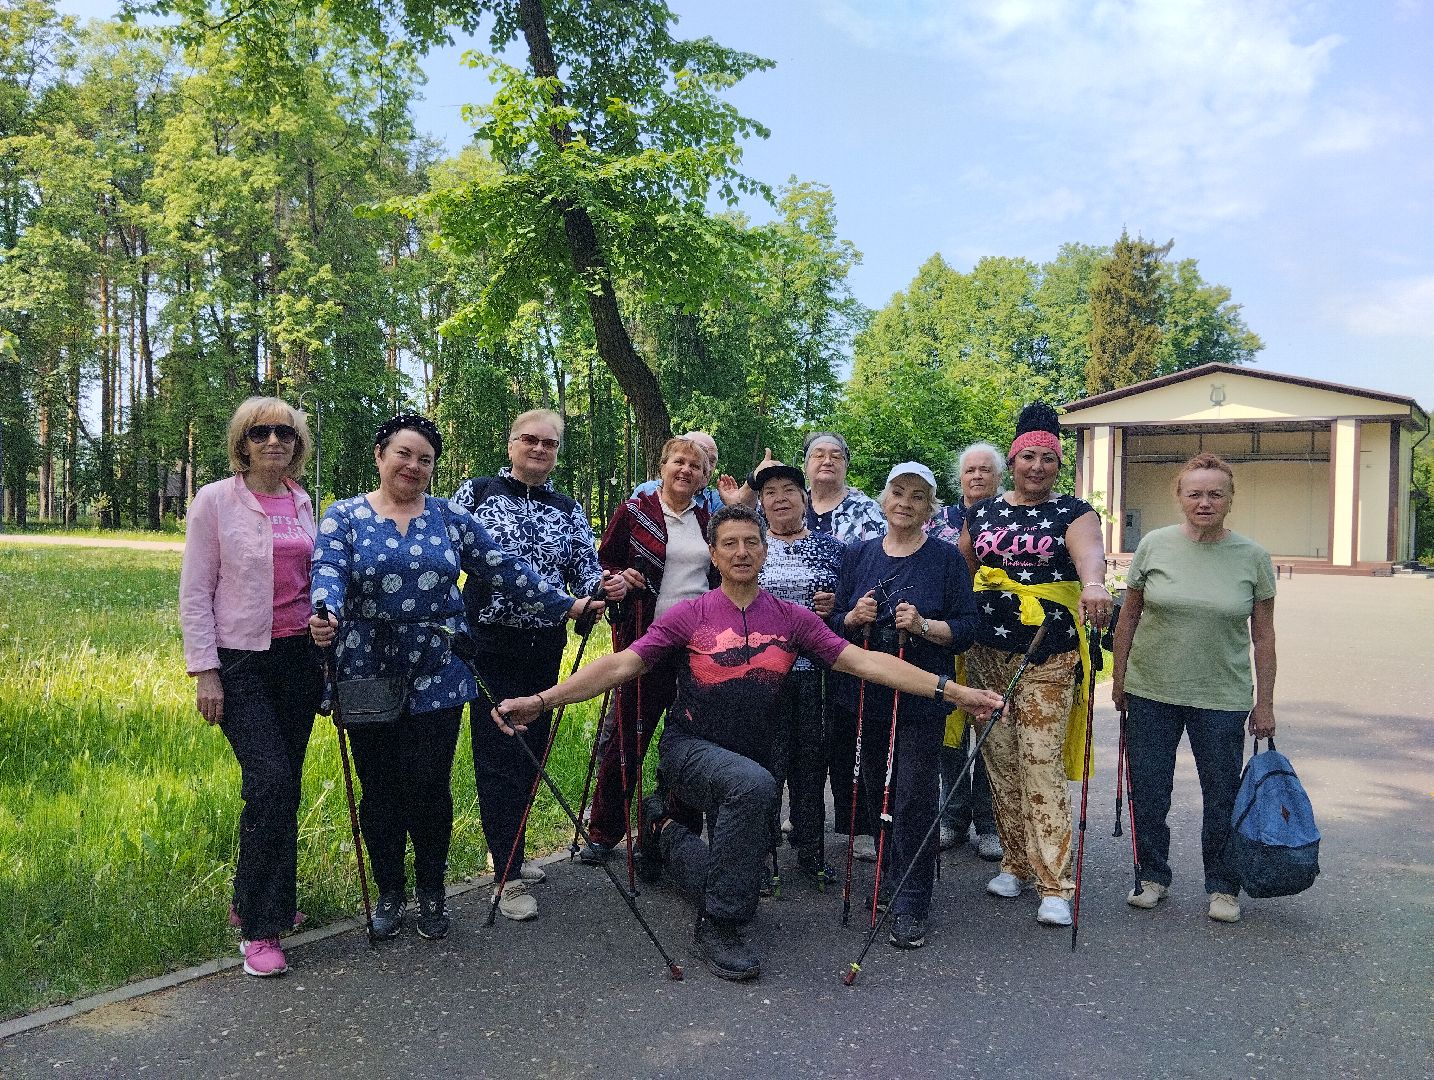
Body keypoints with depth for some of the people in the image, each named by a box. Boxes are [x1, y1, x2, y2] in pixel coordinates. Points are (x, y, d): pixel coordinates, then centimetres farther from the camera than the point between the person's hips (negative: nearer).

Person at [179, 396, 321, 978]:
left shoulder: (303, 503, 10)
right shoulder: (215, 501, -4)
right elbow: (194, 593, -5)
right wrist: (205, 671, -10)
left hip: (299, 657, 5)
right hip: (241, 661, -5)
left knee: (285, 785, 8)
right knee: (270, 781, -15)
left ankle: (257, 900, 27)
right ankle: (259, 927, -3)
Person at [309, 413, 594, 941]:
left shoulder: (451, 517, 6)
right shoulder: (344, 516, 3)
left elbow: (505, 569, 3)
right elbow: (328, 572, -13)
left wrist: (565, 604, -3)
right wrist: (326, 614, -35)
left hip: (437, 675, 1)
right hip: (369, 674, 0)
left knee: (429, 785, 1)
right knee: (380, 789, 8)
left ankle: (431, 891, 23)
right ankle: (389, 891, 29)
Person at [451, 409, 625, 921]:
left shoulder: (567, 509, 11)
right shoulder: (477, 492, 2)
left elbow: (585, 572, 7)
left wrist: (606, 585, -16)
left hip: (544, 646, 4)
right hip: (491, 644, -4)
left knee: (531, 749, 12)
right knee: (497, 753, -4)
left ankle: (506, 850, 31)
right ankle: (509, 876, 5)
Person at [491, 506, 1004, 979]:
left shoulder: (792, 619, -2)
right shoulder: (689, 616, -8)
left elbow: (865, 661, -8)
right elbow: (621, 665, -14)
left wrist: (952, 691, -16)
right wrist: (539, 700, -27)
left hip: (749, 759, 5)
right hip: (690, 750, -4)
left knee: (744, 881, 9)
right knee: (752, 784, -37)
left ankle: (668, 833, 37)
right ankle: (717, 928, -21)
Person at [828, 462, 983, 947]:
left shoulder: (946, 558, 0)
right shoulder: (859, 554, 9)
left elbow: (967, 628, -3)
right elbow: (834, 624, 11)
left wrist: (924, 625, -19)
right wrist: (855, 617, -10)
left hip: (921, 696, -3)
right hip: (865, 694, 3)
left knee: (913, 798, -5)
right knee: (874, 793, 10)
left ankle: (911, 906, 5)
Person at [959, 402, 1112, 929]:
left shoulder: (1073, 513, 0)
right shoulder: (980, 513, 12)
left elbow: (1089, 551, -21)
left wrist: (1093, 585, -42)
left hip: (1049, 657, -4)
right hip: (988, 653, 4)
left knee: (1042, 763, -6)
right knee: (1000, 760, 8)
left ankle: (1054, 885, 1)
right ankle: (1015, 861, 24)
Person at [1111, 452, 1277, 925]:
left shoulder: (1253, 557, -2)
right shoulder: (1154, 546, -3)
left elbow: (1263, 635, 3)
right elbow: (1128, 617, 4)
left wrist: (1264, 703, 2)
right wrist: (1119, 679, 5)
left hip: (1222, 698, 0)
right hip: (1151, 691, 1)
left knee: (1222, 795, 8)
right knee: (1148, 791, 9)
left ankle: (1223, 886, 28)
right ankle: (1152, 876, 28)